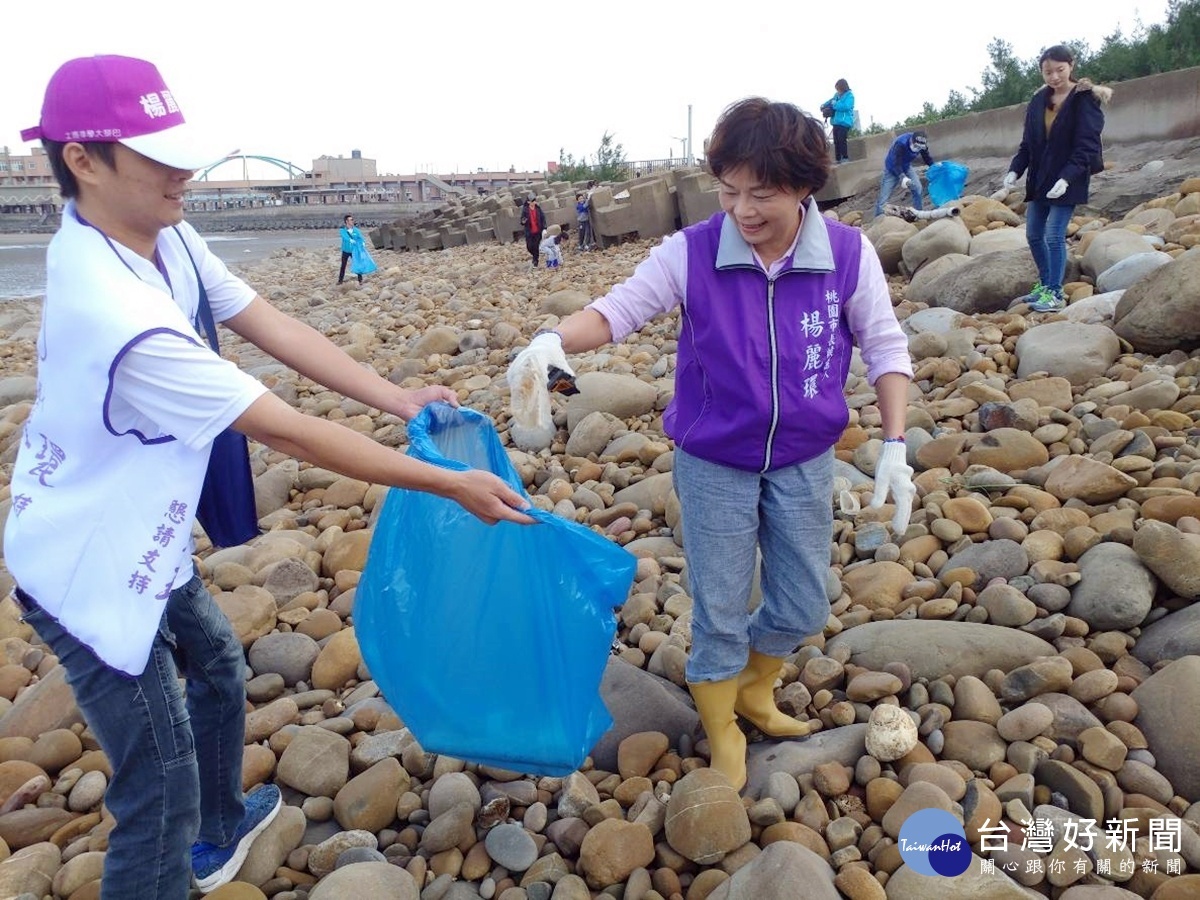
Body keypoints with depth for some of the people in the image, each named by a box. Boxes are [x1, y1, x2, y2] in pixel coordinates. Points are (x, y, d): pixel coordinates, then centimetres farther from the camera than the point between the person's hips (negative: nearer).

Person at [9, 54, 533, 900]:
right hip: (91, 573, -10)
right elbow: (289, 431, -32)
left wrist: (398, 398, -14)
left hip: (145, 544, 10)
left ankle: (219, 831, 51)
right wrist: (452, 484, -25)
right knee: (161, 793, -1)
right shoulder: (116, 314, -34)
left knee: (219, 670, 27)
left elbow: (272, 325, -6)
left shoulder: (165, 236, -8)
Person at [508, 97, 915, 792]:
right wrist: (557, 340, -29)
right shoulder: (691, 252, -16)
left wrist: (895, 446, -7)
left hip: (805, 463, 2)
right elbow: (620, 309, -9)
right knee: (720, 615, 9)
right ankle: (723, 734, 36)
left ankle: (754, 691, 47)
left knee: (804, 611, 16)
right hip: (714, 466, -2)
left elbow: (886, 348, -2)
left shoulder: (848, 254, -12)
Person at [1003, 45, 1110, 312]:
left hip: (1067, 182, -6)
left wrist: (1066, 178, -28)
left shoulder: (1085, 100, -10)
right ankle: (1044, 285, 27)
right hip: (1039, 178, 7)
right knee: (1033, 234, 11)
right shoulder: (1039, 100, 6)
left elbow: (1086, 146, -16)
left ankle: (1055, 294, 2)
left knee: (1054, 236, -9)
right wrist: (1015, 170, -5)